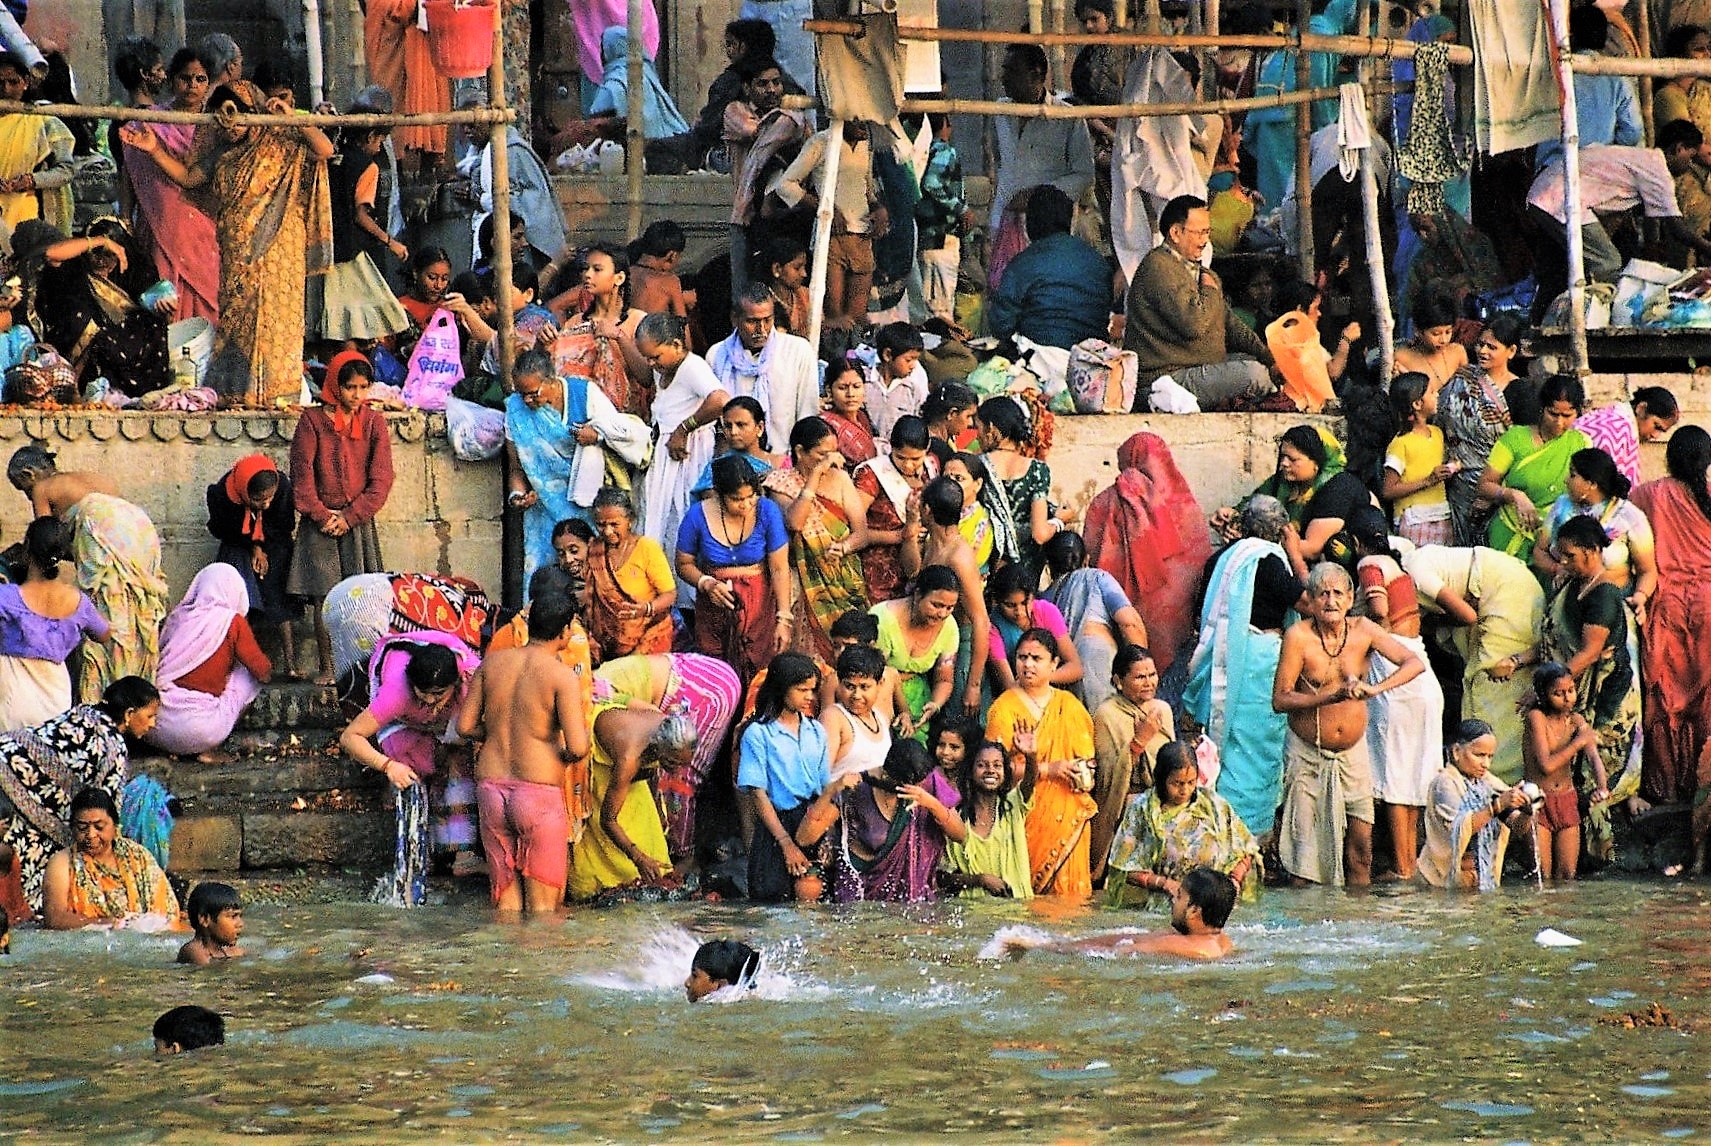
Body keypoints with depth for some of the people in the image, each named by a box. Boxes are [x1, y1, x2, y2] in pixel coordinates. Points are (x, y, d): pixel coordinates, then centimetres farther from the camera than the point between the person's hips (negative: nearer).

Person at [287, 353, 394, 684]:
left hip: (358, 522, 1)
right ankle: (327, 667, 3)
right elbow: (302, 472, -2)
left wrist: (350, 516, -9)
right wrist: (320, 515, -11)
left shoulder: (373, 422, 5)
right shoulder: (313, 420, 1)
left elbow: (381, 477, 0)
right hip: (321, 523, -1)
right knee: (324, 597, -3)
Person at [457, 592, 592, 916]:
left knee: (506, 898, 12)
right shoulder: (561, 676, -10)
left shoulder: (493, 663, 5)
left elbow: (465, 727, 8)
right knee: (543, 905, 1)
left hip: (491, 788, 5)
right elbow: (578, 747, -16)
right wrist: (565, 754, 6)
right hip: (539, 791, -5)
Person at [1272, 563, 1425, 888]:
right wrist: (1332, 695, -25)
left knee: (1360, 847, 1)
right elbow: (1280, 699, -15)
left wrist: (1376, 688, -24)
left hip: (1353, 753, 3)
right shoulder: (1299, 636, -12)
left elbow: (1414, 663, -8)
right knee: (1307, 850, -2)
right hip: (1307, 754, -3)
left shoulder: (1362, 630, -3)